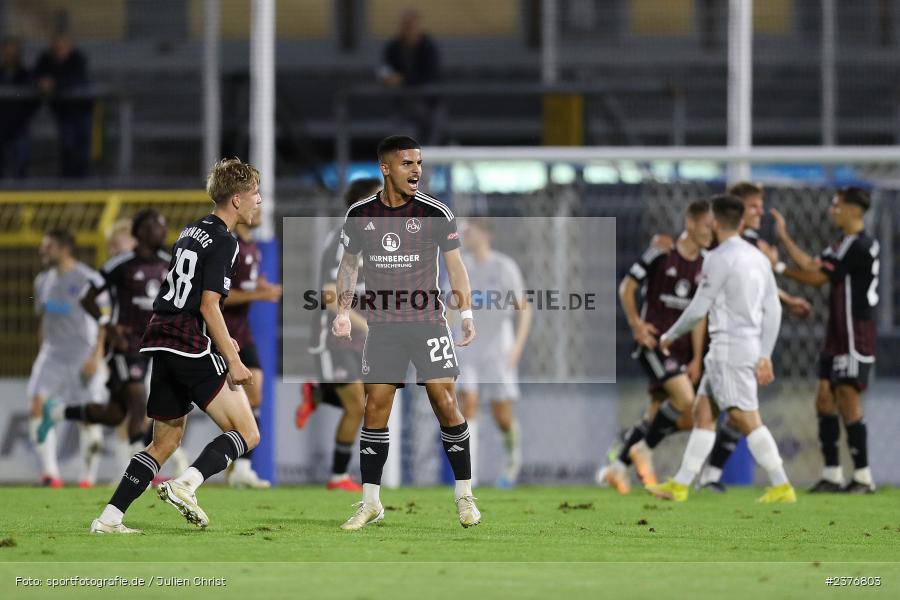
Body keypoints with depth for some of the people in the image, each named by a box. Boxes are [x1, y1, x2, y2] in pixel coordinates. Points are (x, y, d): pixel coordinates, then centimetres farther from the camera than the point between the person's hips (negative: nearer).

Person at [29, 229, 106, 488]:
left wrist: (95, 357, -18)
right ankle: (50, 472, -16)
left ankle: (88, 476, 17)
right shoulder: (43, 281, 8)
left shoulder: (88, 280, -12)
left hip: (84, 357, -5)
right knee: (37, 405, -15)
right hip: (53, 354, 5)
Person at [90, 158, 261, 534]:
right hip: (191, 346, -9)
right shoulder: (223, 242, -8)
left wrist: (219, 339, 31)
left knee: (166, 441, 15)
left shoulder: (191, 232, 19)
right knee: (247, 434, -3)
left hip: (160, 341, 9)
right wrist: (232, 361, -14)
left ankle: (109, 519, 6)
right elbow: (209, 305, -15)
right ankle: (185, 486, -21)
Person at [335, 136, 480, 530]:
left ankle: (464, 496, 3)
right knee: (375, 406, -2)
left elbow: (455, 265, 3)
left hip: (428, 321, -2)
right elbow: (349, 264, 14)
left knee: (445, 402, -8)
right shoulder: (360, 215, 2)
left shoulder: (435, 213, -5)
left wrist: (466, 313, -5)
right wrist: (343, 312, 4)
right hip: (382, 326, 2)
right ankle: (370, 503, 7)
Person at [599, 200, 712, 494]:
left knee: (657, 414, 9)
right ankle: (644, 449, -3)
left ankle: (617, 467, 22)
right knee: (686, 400, -22)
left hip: (680, 347, 6)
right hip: (654, 341, -6)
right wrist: (636, 323, -11)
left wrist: (697, 358, 5)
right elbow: (626, 287, -2)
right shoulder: (661, 253, -9)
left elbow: (699, 314, 10)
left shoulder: (706, 265, 7)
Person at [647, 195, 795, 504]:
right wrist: (765, 356, 16)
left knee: (746, 419, -10)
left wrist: (670, 336, 4)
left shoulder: (719, 258, -12)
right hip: (750, 346, 9)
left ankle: (782, 487, -12)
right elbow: (773, 309, 13)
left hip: (729, 348, -9)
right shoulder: (757, 257, 13)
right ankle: (680, 485, 15)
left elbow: (698, 309, -11)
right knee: (703, 412, 13)